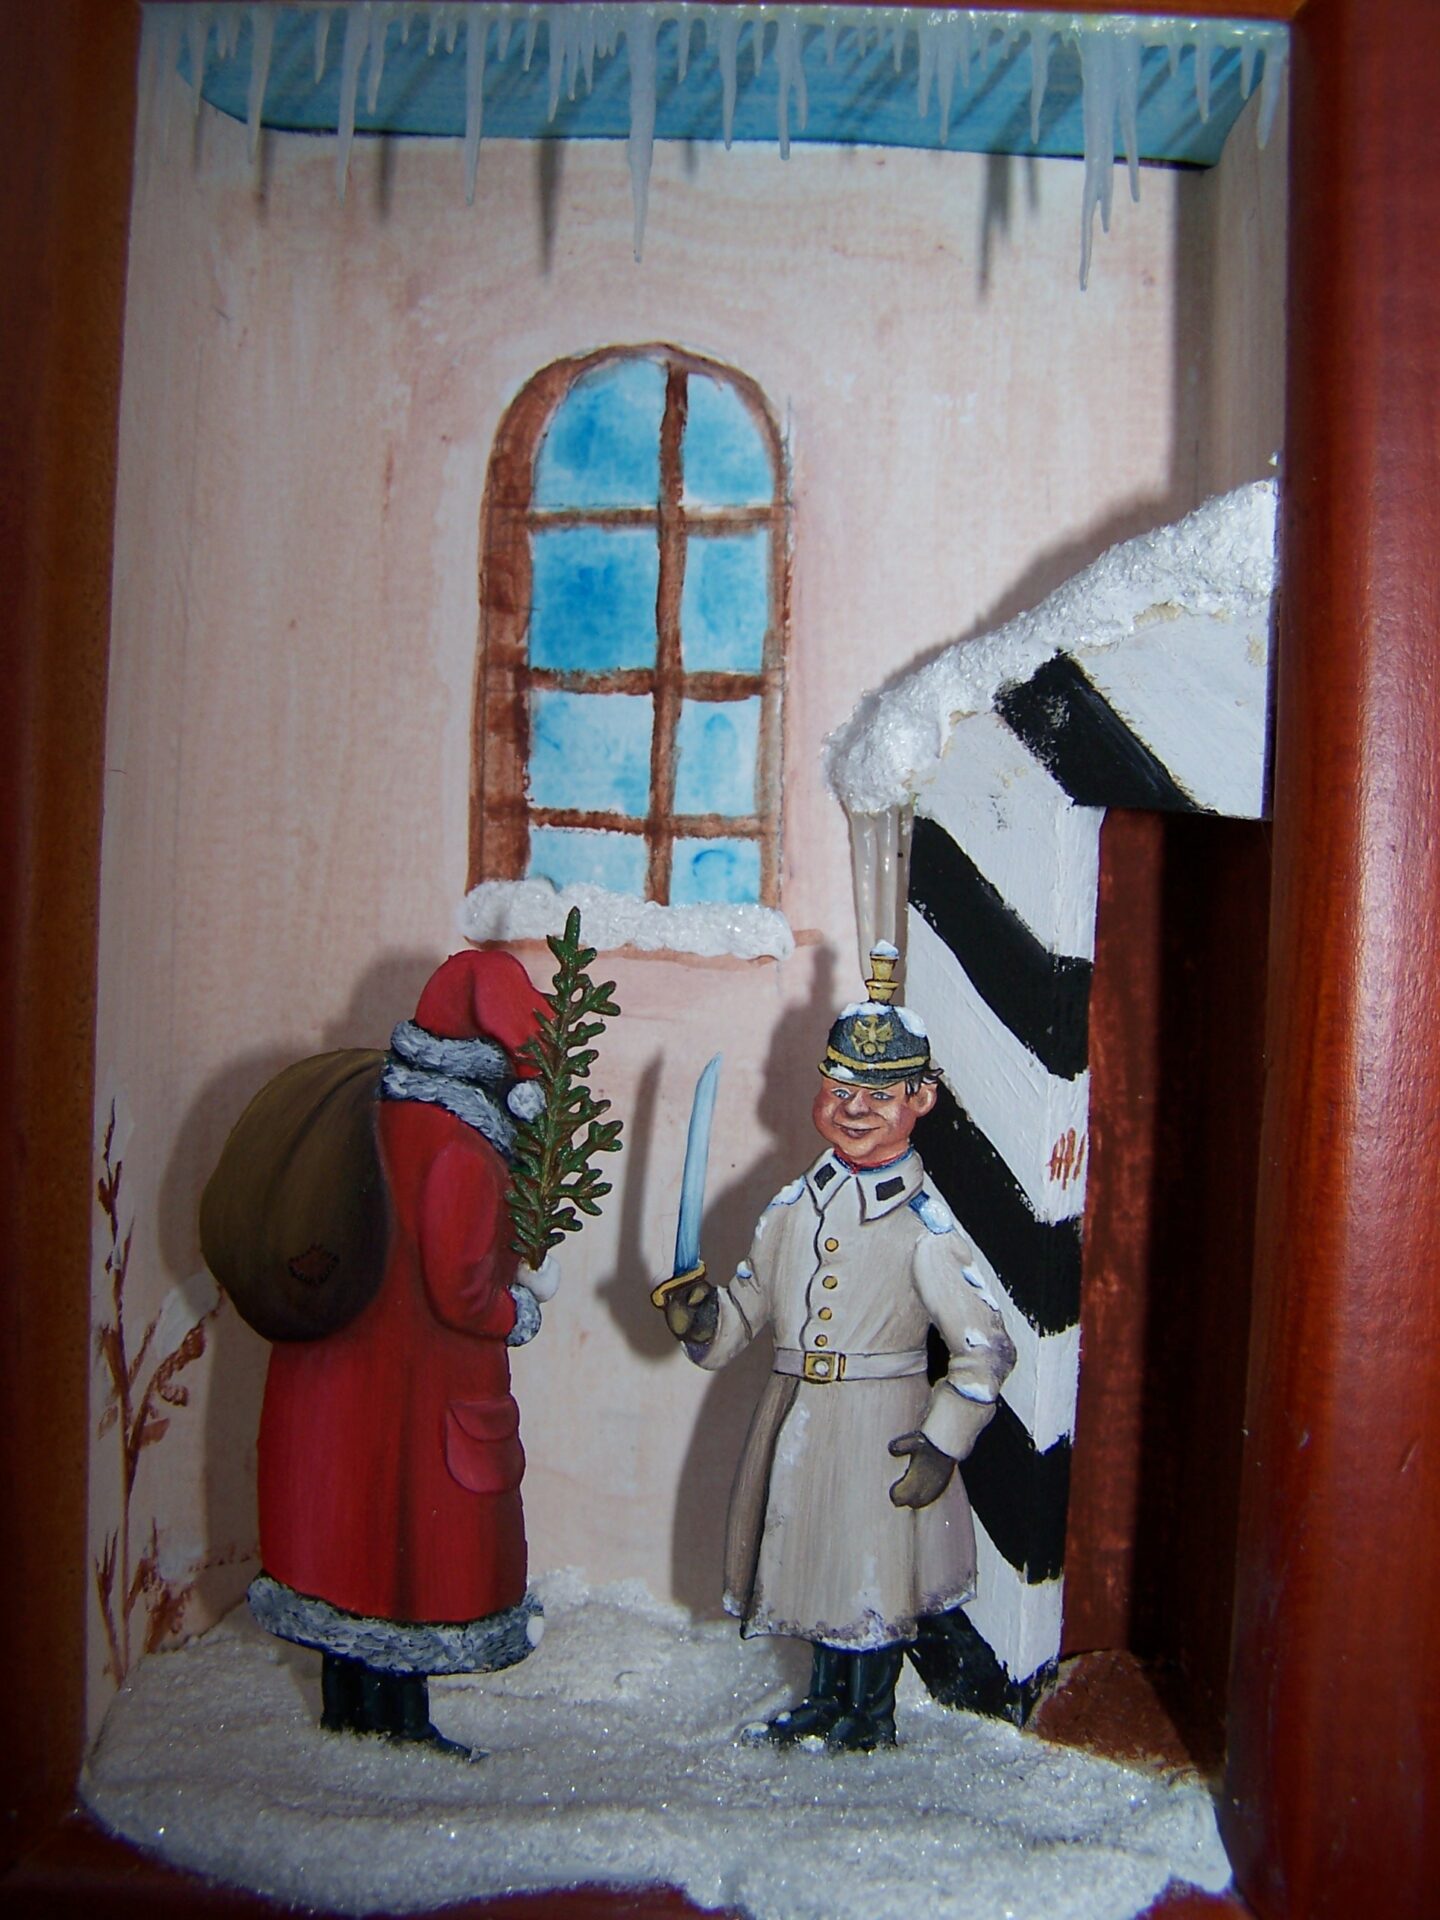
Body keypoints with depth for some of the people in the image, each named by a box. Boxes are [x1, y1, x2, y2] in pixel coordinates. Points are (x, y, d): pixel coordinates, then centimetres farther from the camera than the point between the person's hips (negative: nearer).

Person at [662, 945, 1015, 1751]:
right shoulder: (795, 1205, 4)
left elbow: (987, 1347, -13)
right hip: (795, 1415, 6)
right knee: (811, 1560, 20)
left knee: (874, 1577, 8)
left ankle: (871, 1719, 32)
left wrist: (942, 1443, -15)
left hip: (880, 1426, -6)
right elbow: (751, 1302, 12)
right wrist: (705, 1322, -8)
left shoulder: (922, 1224, -14)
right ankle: (826, 1700, 43)